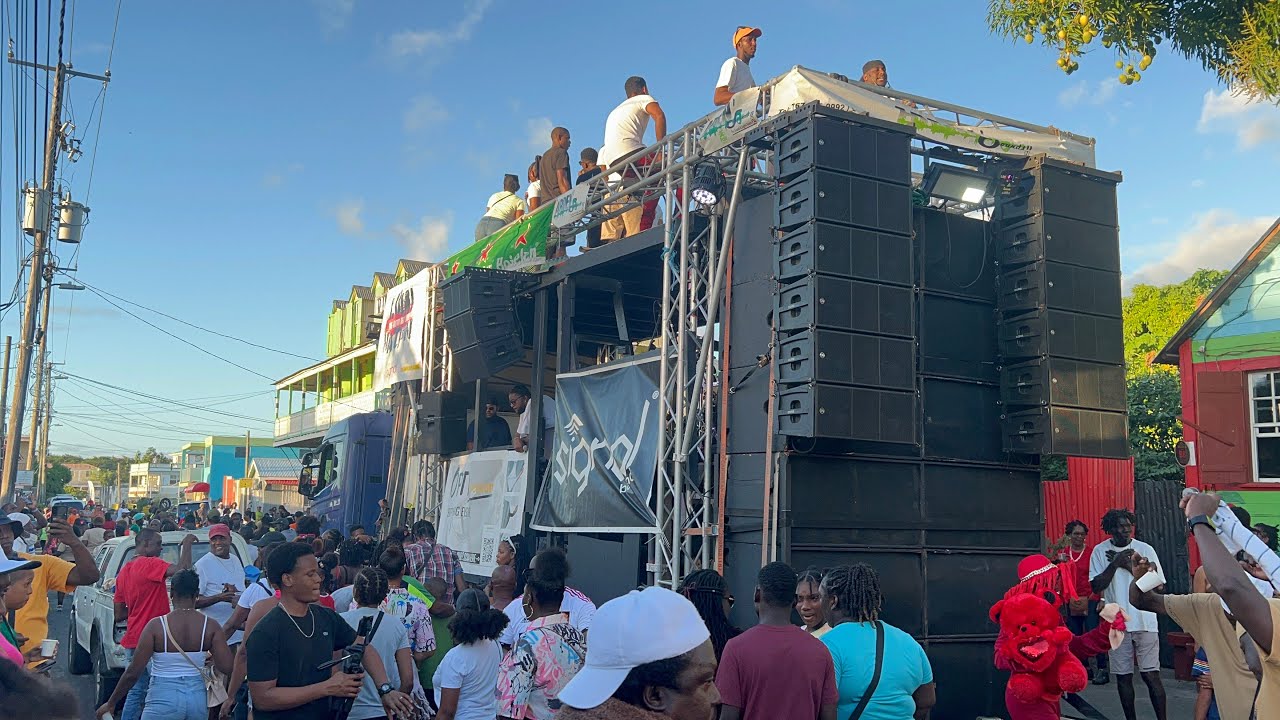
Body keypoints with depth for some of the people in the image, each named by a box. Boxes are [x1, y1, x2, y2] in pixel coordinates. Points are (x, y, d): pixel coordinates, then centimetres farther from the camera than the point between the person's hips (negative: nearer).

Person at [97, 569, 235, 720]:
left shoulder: (156, 625, -11)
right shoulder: (210, 626, -5)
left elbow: (133, 673, -9)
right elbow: (226, 666, -10)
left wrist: (111, 704, 3)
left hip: (164, 700, -3)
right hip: (198, 699, 3)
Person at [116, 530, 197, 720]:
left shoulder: (124, 571, 13)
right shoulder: (150, 564, -13)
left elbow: (119, 615, 17)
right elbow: (182, 569, -30)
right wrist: (187, 544, -16)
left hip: (134, 640, 9)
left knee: (136, 691, 15)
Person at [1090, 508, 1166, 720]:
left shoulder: (1145, 549, -2)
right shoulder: (1100, 551, -1)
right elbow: (1096, 586, -7)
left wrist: (1130, 565, -13)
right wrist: (1115, 563, -16)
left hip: (1145, 622, -1)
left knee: (1151, 675, -1)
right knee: (1123, 676, 9)